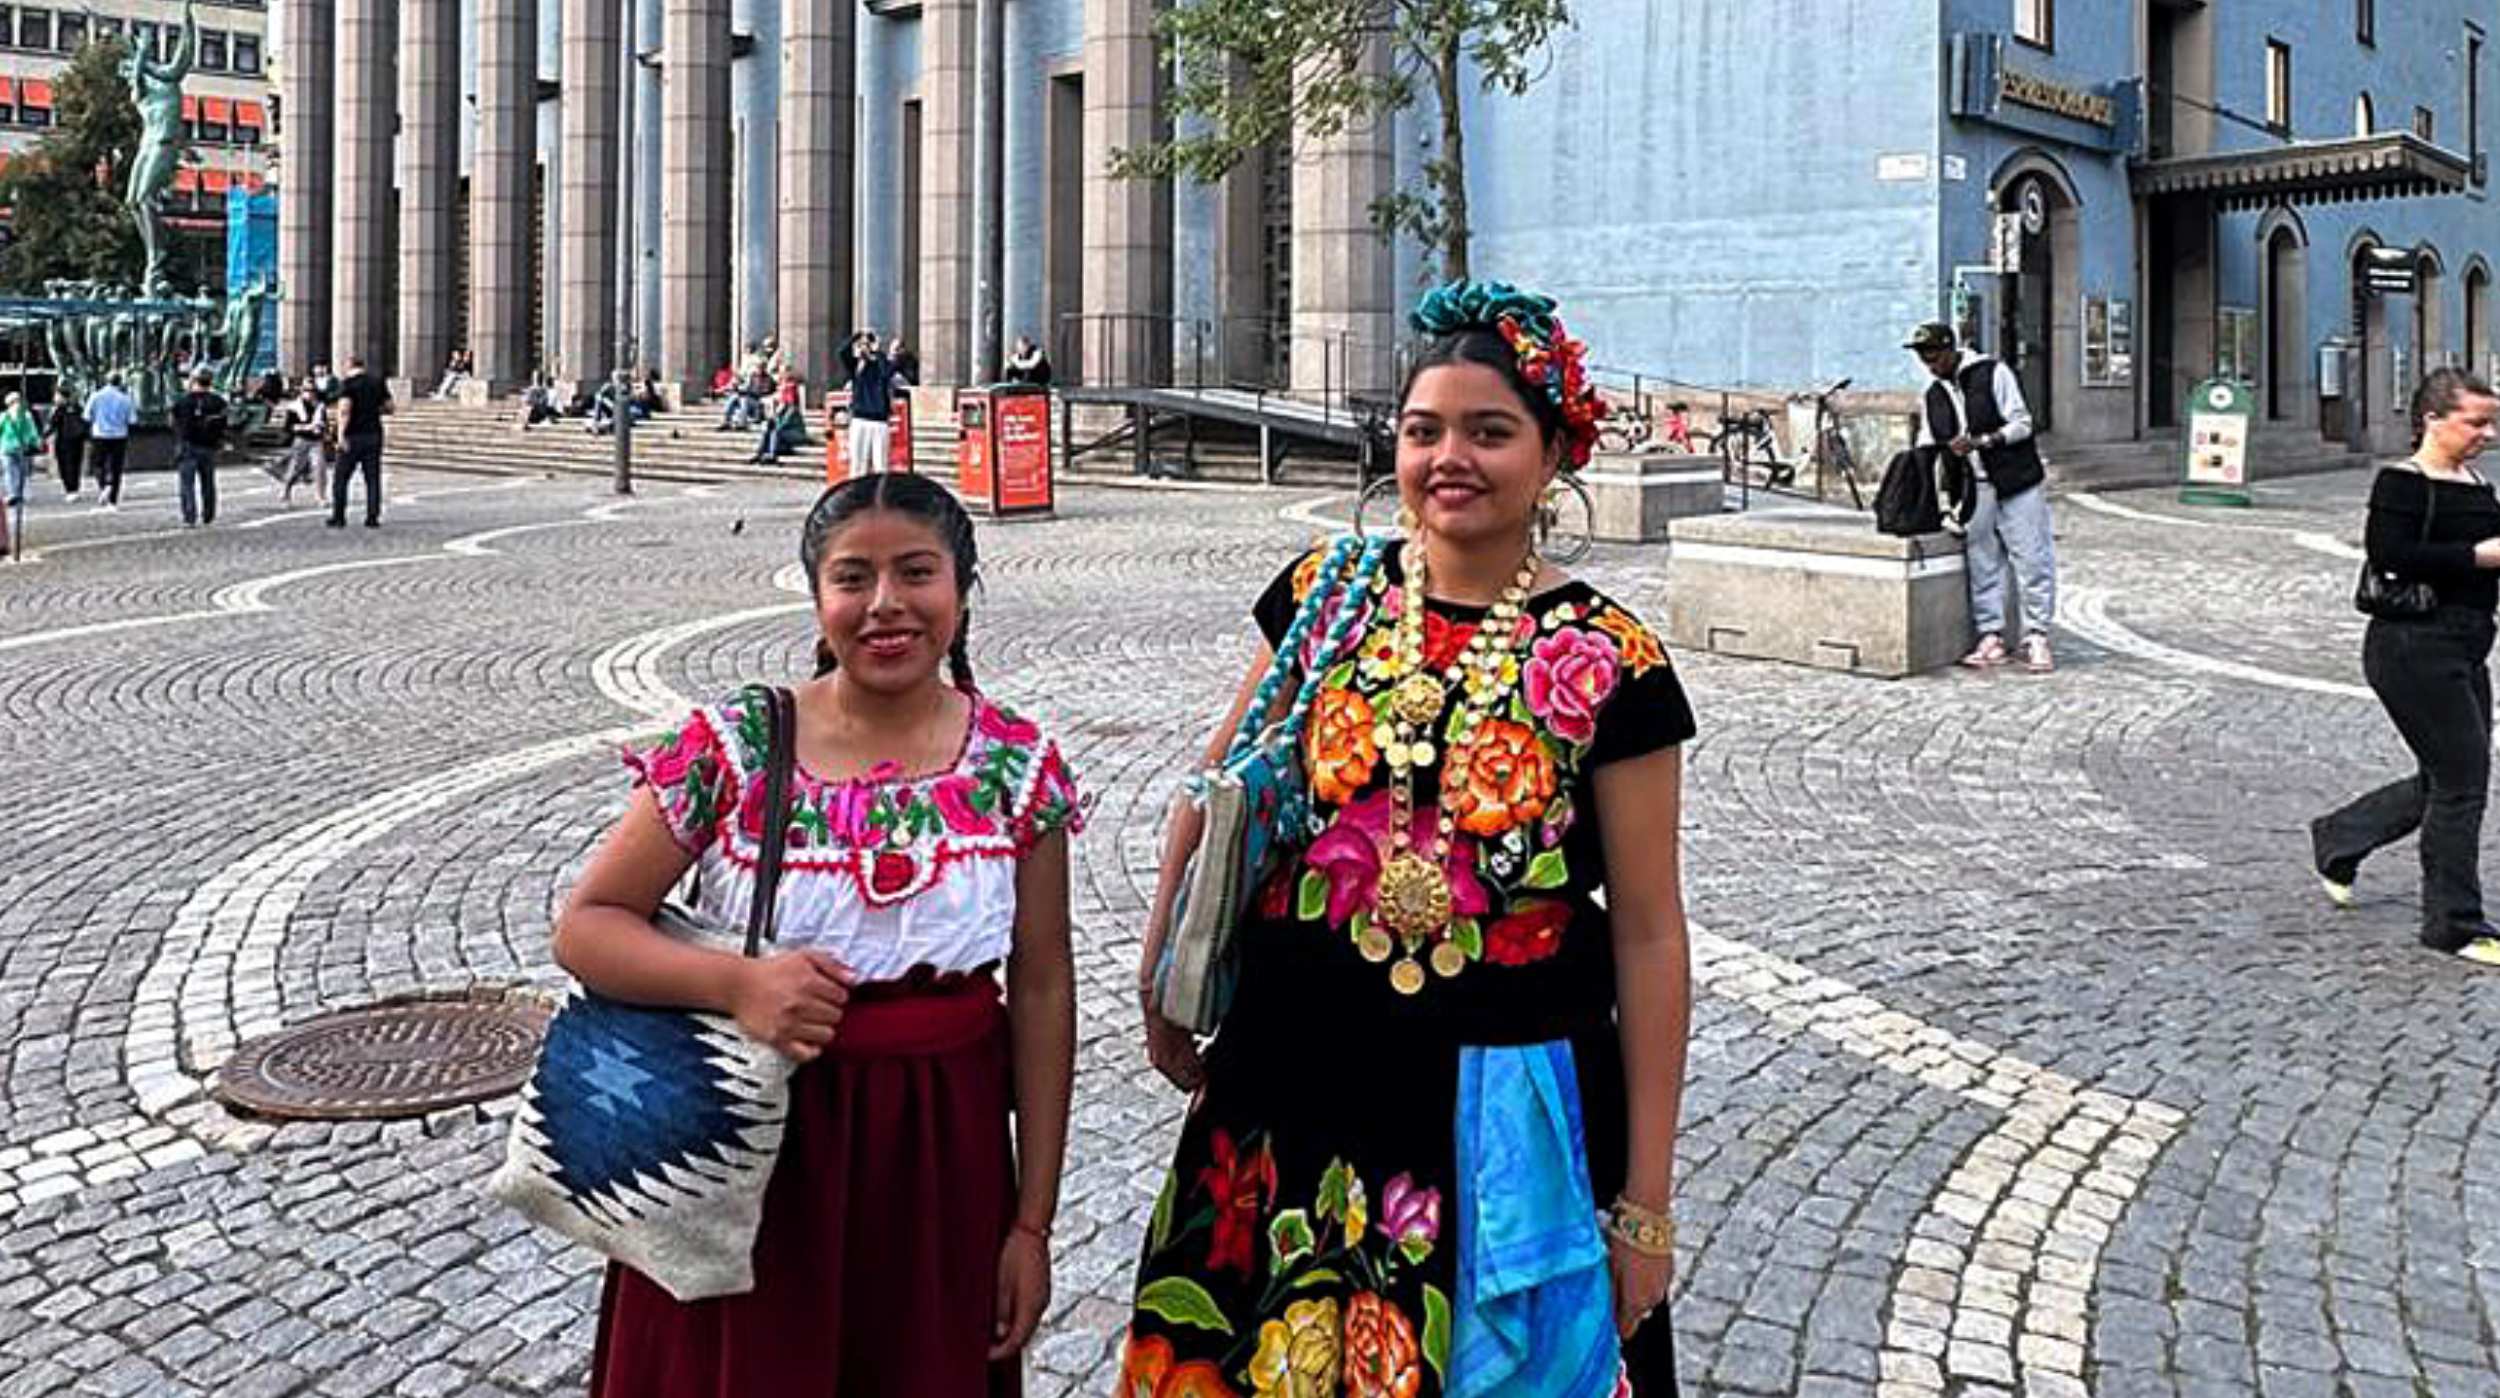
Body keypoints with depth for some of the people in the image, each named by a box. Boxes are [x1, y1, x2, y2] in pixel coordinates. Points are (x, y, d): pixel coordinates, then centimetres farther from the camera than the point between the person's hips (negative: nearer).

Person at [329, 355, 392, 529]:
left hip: (353, 436, -4)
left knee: (340, 477, 6)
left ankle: (339, 517, 5)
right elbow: (388, 407, 11)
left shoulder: (347, 383, -7)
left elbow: (344, 409, -20)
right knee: (373, 478, 6)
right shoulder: (378, 382, 7)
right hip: (374, 435, 4)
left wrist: (341, 434, -22)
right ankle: (373, 517, 3)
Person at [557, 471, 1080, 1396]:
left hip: (941, 1164, 2)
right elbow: (585, 927, -6)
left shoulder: (1018, 767, -5)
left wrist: (1032, 1222, 1)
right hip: (751, 1155, -1)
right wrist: (736, 983, -26)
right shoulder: (729, 748, -9)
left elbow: (1041, 989, 0)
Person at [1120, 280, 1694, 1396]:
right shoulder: (1324, 594, 0)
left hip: (1502, 1112, -2)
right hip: (1293, 1086, 2)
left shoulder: (1607, 664, -7)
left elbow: (1646, 930, -5)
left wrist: (1646, 1201, -5)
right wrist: (1161, 982, 12)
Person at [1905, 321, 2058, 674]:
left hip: (2016, 484, -5)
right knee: (1983, 565, 3)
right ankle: (1991, 637, 7)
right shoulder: (1934, 395, 12)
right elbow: (1927, 447, 16)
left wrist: (1981, 441, -20)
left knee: (2032, 561, -4)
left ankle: (2036, 638, 0)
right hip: (1974, 491, 5)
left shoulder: (1993, 374, -4)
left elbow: (2021, 424, -7)